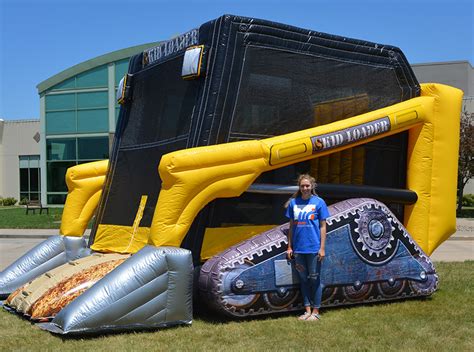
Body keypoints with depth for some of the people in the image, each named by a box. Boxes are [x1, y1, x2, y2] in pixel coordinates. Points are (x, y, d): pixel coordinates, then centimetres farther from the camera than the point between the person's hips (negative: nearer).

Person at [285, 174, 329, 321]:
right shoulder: (293, 202, 5)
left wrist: (322, 248, -6)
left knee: (314, 279, 4)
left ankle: (316, 311, 14)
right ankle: (307, 310, 21)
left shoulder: (318, 202, -3)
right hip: (298, 248, 3)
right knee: (303, 279, 11)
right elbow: (291, 226, 10)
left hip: (314, 248, -3)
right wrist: (289, 246, 9)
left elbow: (322, 226, -2)